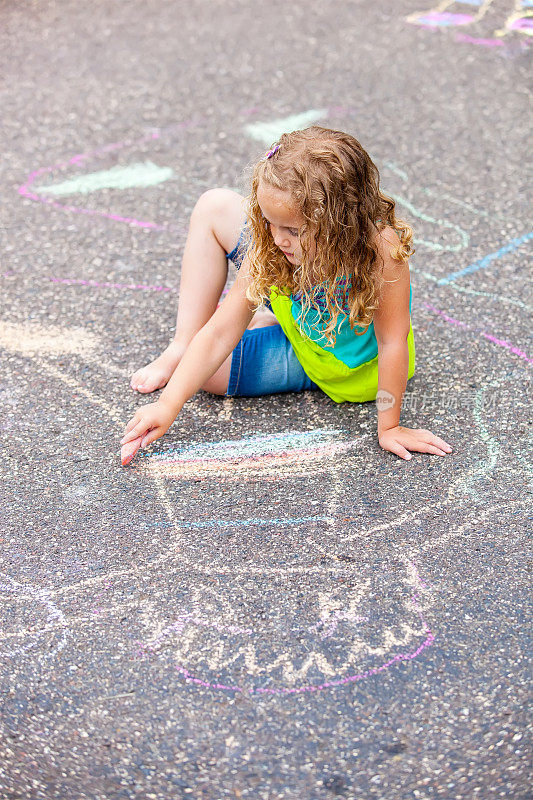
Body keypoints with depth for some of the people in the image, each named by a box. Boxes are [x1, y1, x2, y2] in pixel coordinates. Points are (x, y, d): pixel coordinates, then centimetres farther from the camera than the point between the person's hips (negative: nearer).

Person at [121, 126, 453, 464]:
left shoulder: (380, 246, -42)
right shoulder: (273, 246, -28)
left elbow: (392, 341, -32)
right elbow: (219, 334, -26)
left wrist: (389, 427, -27)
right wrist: (169, 405, -32)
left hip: (346, 367, -4)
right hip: (303, 324, 4)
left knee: (211, 372, -12)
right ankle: (181, 347, 10)